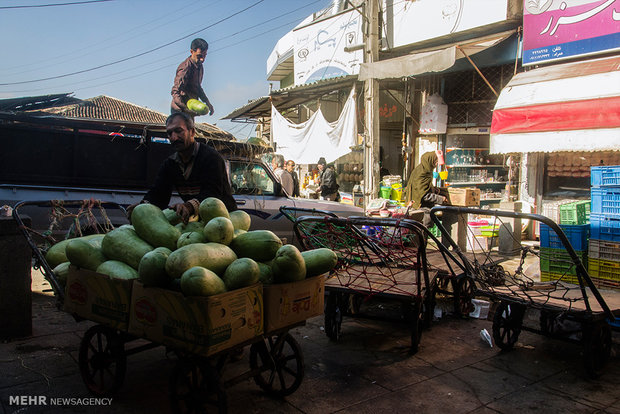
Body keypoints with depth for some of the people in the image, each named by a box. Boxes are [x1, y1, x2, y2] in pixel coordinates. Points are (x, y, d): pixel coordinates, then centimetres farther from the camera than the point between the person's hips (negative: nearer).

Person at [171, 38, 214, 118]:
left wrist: (207, 102, 17)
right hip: (180, 110, -9)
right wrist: (185, 108, -40)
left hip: (189, 108, 9)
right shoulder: (185, 67, -20)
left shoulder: (200, 66, 10)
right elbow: (175, 92, -28)